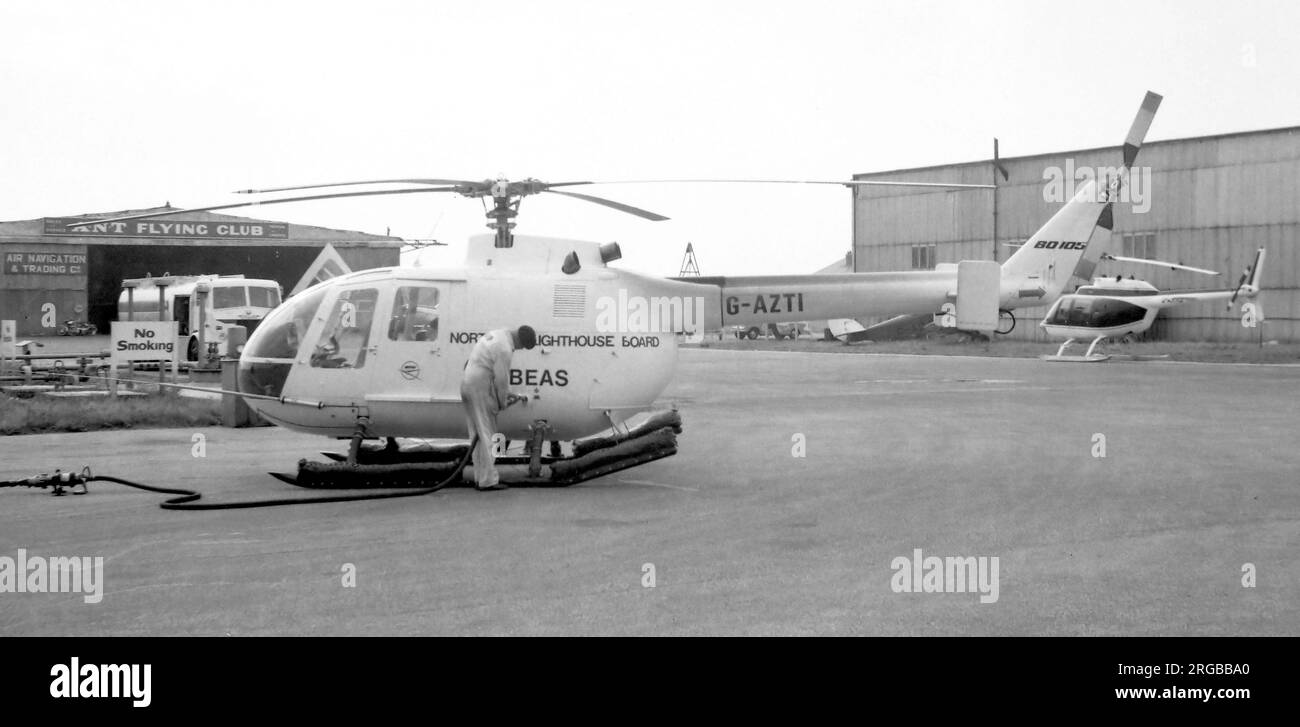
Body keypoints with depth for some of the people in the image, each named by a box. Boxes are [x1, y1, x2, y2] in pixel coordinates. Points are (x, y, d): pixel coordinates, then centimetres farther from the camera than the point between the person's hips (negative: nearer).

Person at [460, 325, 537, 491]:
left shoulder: (497, 334, 12)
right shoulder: (505, 349, -19)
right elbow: (502, 379, -16)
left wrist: (505, 394, 21)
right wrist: (503, 403, 1)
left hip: (467, 382, 10)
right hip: (481, 387, -10)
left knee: (477, 434, 13)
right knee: (487, 435, -4)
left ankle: (480, 477, 17)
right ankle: (488, 480, -2)